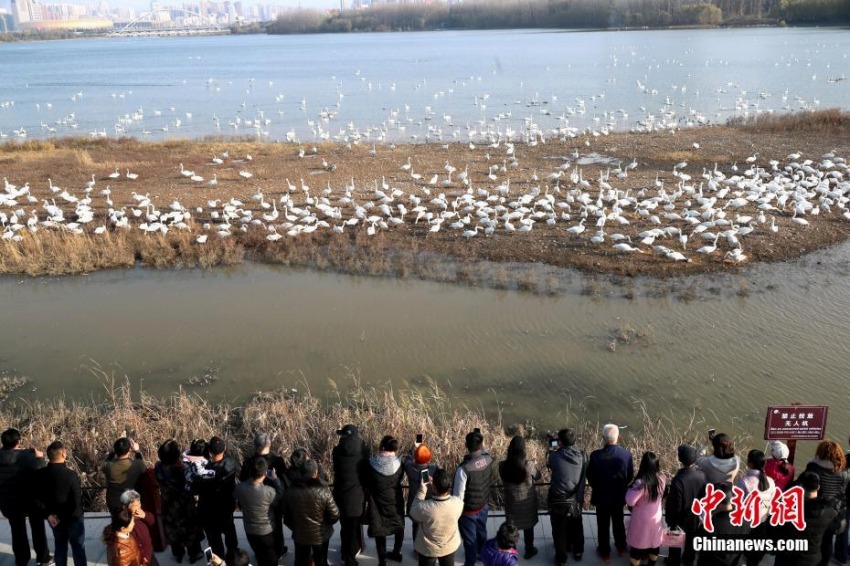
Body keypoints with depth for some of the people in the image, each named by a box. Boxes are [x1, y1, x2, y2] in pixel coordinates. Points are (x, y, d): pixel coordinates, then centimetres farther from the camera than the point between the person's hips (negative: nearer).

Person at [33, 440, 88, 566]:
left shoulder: (40, 474, -10)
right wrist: (69, 515, -7)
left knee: (60, 546, 20)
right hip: (73, 517, -5)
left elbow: (37, 498, -5)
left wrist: (48, 514, -4)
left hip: (54, 517, 5)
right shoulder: (70, 474, -25)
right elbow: (77, 501, -23)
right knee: (78, 547, 10)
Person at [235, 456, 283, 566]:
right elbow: (280, 500, -14)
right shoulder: (269, 491, -36)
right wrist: (276, 479, -9)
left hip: (249, 530, 4)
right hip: (267, 531, -4)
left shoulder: (239, 488, -22)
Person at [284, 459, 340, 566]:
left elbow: (286, 515, 1)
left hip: (300, 535, 2)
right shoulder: (323, 491, -24)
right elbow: (334, 516, -19)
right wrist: (326, 524, 3)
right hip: (321, 535, -2)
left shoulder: (291, 491, -14)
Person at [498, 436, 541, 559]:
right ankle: (529, 550, 39)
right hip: (528, 501, -1)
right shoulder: (529, 465, -26)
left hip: (511, 501, 1)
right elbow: (537, 477, -6)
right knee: (528, 527, 22)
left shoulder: (503, 465, -20)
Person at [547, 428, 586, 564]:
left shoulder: (555, 456, -20)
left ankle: (561, 557, 26)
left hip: (558, 500, -3)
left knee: (559, 530, 14)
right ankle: (577, 552, 41)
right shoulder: (582, 456, -10)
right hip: (576, 499, 3)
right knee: (576, 527, 24)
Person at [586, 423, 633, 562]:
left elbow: (590, 476, -11)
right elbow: (630, 476, -5)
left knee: (603, 525, 15)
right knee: (618, 522, 24)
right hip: (619, 496, 2)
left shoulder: (595, 455, -24)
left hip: (601, 496, -2)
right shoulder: (626, 454, -18)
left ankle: (605, 552, 29)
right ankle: (621, 548, 41)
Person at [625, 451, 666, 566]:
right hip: (656, 518, 5)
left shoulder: (641, 482, -31)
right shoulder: (661, 479, -13)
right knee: (654, 542, 23)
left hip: (642, 520, -5)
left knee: (637, 544, 13)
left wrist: (630, 489, -11)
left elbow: (630, 501, -26)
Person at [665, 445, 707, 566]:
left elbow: (675, 506, -27)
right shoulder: (702, 475, -21)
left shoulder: (678, 480, -39)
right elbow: (705, 496, -4)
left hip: (681, 518, -5)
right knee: (691, 538, 29)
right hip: (696, 515, 5)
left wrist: (670, 520, -10)